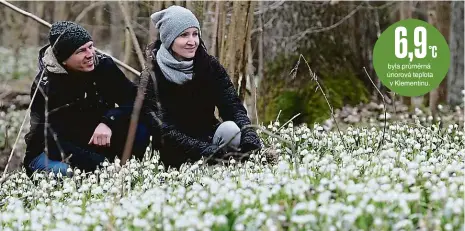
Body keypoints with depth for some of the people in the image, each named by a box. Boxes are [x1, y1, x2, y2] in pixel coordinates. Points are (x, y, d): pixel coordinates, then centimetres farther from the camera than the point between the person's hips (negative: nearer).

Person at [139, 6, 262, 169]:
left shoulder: (209, 66, -3)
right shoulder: (151, 78, -13)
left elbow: (233, 106, -13)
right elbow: (163, 130, -22)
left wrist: (251, 142, -35)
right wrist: (207, 151, -37)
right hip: (177, 155, -3)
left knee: (230, 129, -28)